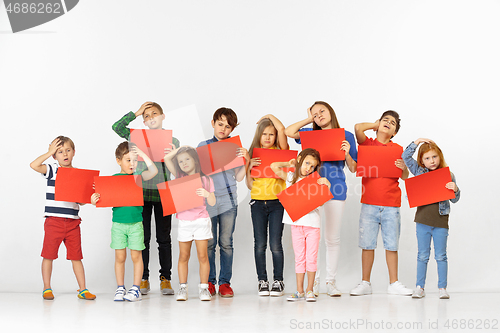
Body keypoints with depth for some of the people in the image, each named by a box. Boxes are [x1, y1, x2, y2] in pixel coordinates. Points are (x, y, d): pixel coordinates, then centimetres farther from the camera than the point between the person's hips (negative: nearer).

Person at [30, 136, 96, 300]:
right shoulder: (52, 170, 0)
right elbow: (34, 165, -18)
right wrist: (50, 152, -10)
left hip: (73, 222, 3)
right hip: (53, 220, -2)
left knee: (76, 256, 6)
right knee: (48, 255, 4)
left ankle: (83, 290, 11)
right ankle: (47, 289, 16)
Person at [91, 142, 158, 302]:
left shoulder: (138, 177, 3)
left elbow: (154, 171, -13)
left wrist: (142, 153, -11)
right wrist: (95, 201, -15)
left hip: (136, 223, -1)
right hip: (118, 223, 1)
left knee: (136, 256, 2)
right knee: (120, 257, 4)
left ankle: (136, 289, 9)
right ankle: (120, 288, 14)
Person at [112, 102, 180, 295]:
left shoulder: (172, 141, 6)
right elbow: (117, 127, -4)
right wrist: (137, 113, -3)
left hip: (163, 193, 0)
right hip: (142, 192, 0)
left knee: (164, 238, 4)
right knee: (142, 237, 3)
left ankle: (165, 278, 11)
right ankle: (143, 279, 10)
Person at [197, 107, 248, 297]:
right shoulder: (203, 146, 6)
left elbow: (238, 177, 5)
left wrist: (246, 160, -8)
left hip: (228, 199, 0)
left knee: (226, 243, 1)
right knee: (209, 243, 2)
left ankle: (225, 282, 8)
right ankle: (209, 282, 11)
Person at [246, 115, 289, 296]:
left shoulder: (280, 151, 5)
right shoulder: (253, 154, 9)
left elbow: (282, 129, -14)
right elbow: (249, 185, 7)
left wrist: (270, 116, 2)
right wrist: (249, 167, -9)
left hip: (277, 202, -2)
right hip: (258, 203, 2)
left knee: (275, 244, -4)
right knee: (260, 244, 1)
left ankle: (278, 281, 7)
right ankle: (262, 281, 10)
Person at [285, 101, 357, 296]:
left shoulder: (346, 136, 9)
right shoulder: (311, 134, 13)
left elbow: (353, 169, 9)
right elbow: (288, 132, -3)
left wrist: (347, 153, -11)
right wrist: (309, 119, 8)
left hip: (336, 190, -1)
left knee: (333, 238, 2)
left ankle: (331, 282, 10)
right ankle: (313, 282, 2)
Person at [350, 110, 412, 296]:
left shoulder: (397, 149, 9)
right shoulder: (367, 143, 6)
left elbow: (405, 177, 8)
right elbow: (358, 127, -13)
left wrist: (403, 167, -14)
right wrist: (376, 125, 4)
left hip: (391, 205, 1)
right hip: (369, 204, -1)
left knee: (392, 245, 3)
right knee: (367, 244, 0)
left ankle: (393, 284, 11)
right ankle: (365, 283, 8)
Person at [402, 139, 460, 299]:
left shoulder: (448, 175, 1)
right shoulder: (419, 172, 5)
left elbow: (454, 200, 3)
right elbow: (406, 157, 3)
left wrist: (455, 190, -18)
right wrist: (417, 142, -1)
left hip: (441, 220, -1)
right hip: (423, 220, 1)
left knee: (441, 256, 5)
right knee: (423, 255, 7)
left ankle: (442, 288, 11)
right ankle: (420, 287, 11)